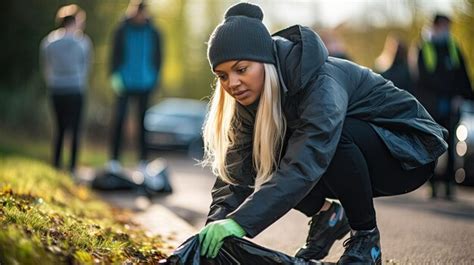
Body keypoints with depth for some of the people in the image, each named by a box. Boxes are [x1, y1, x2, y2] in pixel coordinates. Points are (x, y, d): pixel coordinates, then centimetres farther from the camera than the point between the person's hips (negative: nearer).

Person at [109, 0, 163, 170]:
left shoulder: (153, 33, 2)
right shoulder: (122, 31, -1)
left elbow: (157, 57, 10)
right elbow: (115, 55, 1)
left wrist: (155, 78, 5)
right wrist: (115, 76, -9)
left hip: (145, 84, 1)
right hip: (125, 83, -1)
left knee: (143, 121, 5)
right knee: (119, 119, -5)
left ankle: (143, 159, 11)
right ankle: (114, 159, 1)